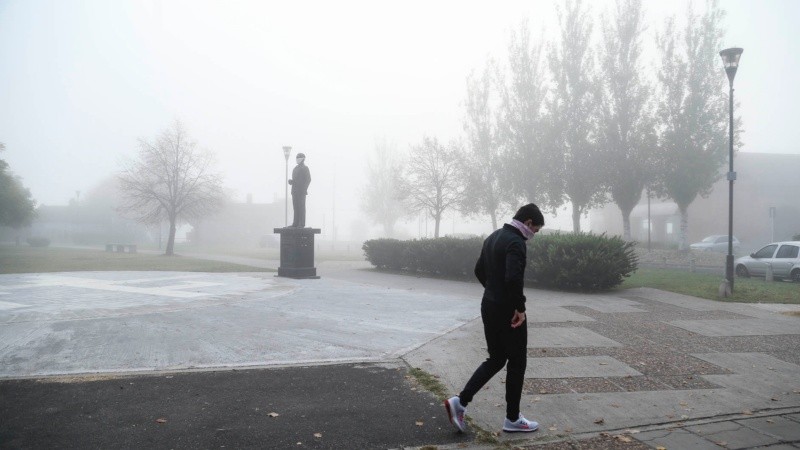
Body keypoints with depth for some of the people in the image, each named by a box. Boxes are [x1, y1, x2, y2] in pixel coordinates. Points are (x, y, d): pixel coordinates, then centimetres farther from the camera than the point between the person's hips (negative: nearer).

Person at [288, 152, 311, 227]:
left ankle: (302, 223, -4)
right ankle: (296, 223, 6)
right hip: (295, 191, 7)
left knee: (301, 207, -6)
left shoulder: (305, 168, -4)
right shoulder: (295, 168, 20)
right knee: (295, 207, 5)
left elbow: (308, 180, -9)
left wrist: (304, 189, -17)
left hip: (301, 191, -7)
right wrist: (290, 181, 2)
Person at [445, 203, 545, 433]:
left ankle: (460, 401, 9)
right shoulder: (516, 241, -18)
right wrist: (520, 307, -20)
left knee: (496, 358, 17)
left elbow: (479, 270, 19)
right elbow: (513, 278, -30)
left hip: (489, 306, 9)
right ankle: (512, 418, 17)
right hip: (507, 311, -9)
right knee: (517, 363, 6)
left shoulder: (493, 237, 12)